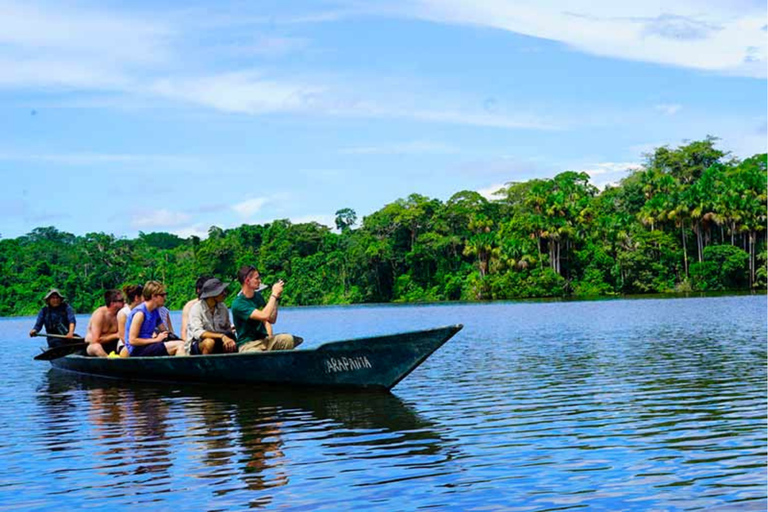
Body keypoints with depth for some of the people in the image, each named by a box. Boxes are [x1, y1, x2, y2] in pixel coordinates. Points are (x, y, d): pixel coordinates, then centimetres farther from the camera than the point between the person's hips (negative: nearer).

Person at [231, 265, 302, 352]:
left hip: (265, 340, 7)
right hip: (248, 344, -7)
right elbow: (264, 316, -25)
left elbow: (272, 320, 14)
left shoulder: (258, 296, 12)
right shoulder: (238, 304, -14)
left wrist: (276, 298, 3)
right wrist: (274, 294, -14)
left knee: (288, 339, -24)